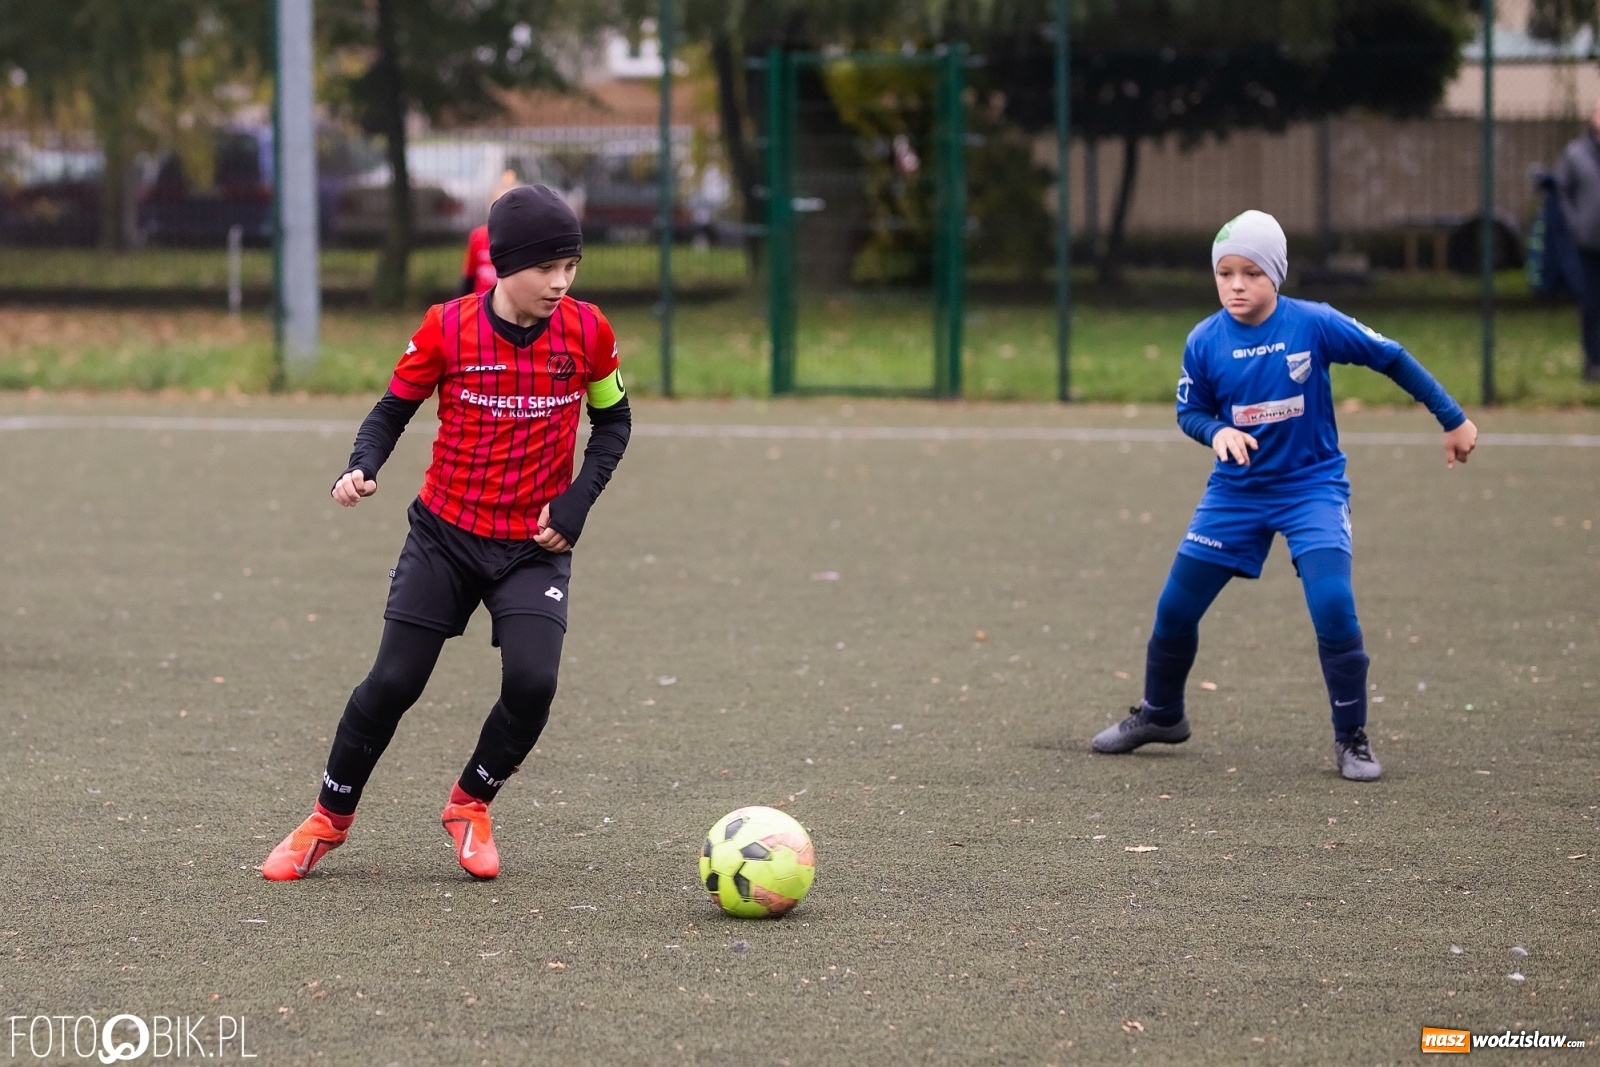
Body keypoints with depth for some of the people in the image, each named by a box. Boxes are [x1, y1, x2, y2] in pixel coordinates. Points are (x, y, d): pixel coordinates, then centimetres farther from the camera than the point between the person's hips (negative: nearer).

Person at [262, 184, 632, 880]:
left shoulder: (586, 331, -7)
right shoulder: (448, 328, -10)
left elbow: (613, 419, 8)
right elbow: (394, 407, 1)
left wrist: (579, 499, -5)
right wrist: (363, 465, -19)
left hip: (535, 544, 0)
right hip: (446, 533, 0)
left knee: (532, 682, -18)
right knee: (393, 682, -3)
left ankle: (470, 805, 10)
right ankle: (330, 819, 18)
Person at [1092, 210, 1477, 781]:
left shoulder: (1314, 324, -16)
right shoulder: (1205, 342, -9)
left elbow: (1391, 358, -6)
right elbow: (1189, 411, 5)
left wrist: (1453, 419, -1)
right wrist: (1217, 432, -19)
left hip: (1312, 484, -3)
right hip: (1237, 491, 3)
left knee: (1333, 604, -21)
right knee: (1175, 607, 6)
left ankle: (1352, 739, -4)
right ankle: (1160, 715, 32)